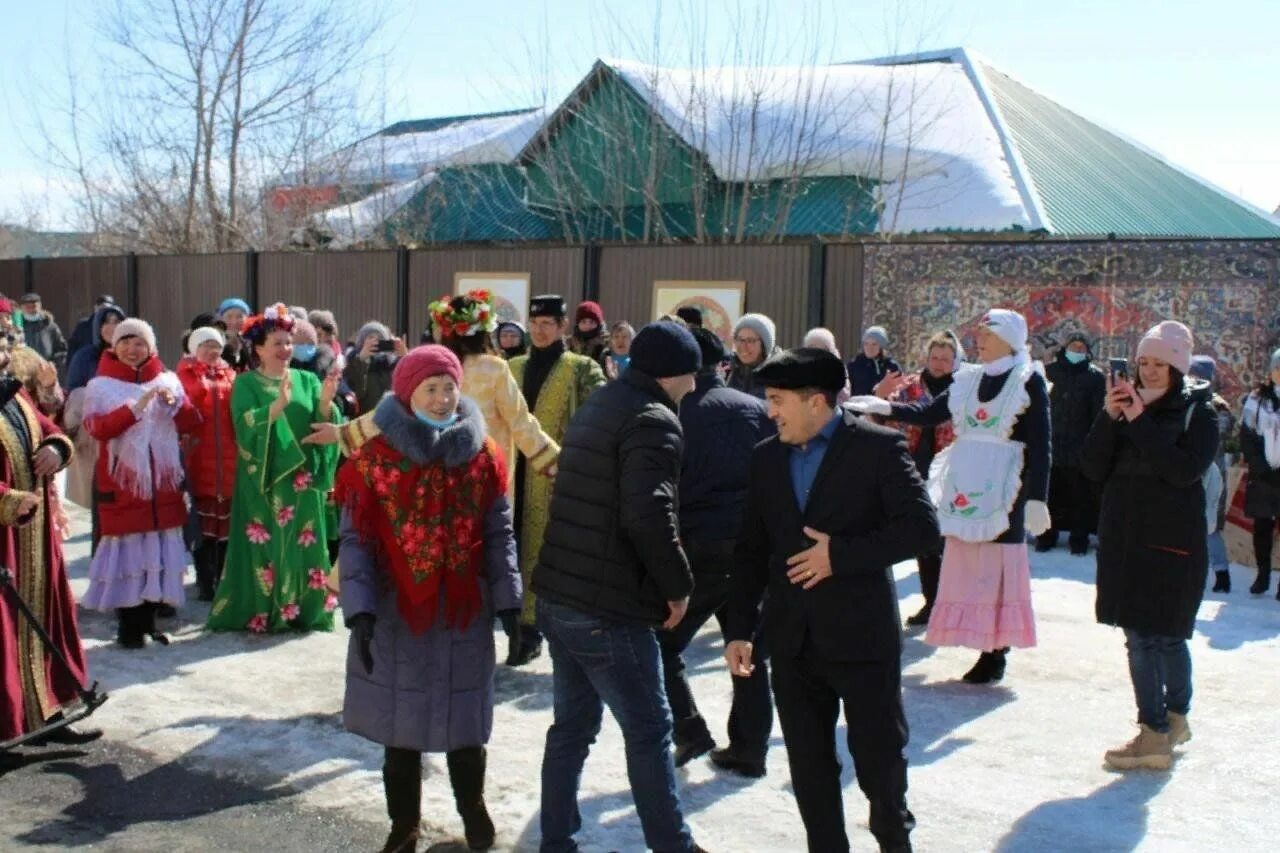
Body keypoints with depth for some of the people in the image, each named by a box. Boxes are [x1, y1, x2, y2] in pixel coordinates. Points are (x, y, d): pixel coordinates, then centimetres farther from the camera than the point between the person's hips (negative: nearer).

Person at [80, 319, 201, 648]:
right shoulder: (100, 385, -1)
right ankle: (128, 625, 7)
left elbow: (191, 423, 5)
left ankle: (148, 621, 16)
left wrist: (175, 403, -14)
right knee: (127, 552, -2)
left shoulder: (167, 380, 8)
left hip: (163, 481, 3)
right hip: (121, 482, -3)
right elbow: (97, 428, -15)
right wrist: (137, 406, -25)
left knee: (159, 552, 5)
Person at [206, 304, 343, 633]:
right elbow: (246, 424, -15)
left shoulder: (307, 380, 10)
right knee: (264, 545, -4)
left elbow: (324, 425, 0)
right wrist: (280, 403, -29)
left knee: (301, 544, 4)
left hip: (303, 479, 3)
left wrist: (326, 401, -20)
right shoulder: (246, 383, 1)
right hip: (263, 479, -3)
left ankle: (302, 610, 13)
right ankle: (260, 613, 4)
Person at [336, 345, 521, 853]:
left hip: (464, 612, 1)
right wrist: (360, 610, -16)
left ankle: (472, 807, 36)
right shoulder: (374, 457, -6)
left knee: (465, 720, 12)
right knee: (401, 723, 9)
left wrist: (509, 601, -4)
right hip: (396, 613, -1)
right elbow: (356, 540, -7)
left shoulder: (483, 455, 0)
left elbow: (498, 534, 3)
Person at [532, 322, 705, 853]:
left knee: (572, 726, 16)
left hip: (560, 595, 9)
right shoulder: (653, 420, -13)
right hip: (608, 608, -9)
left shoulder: (599, 406, 16)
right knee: (648, 732, 4)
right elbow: (648, 515, -25)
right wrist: (678, 585, -13)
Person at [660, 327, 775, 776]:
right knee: (750, 650, 15)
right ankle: (749, 748, 20)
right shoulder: (757, 409, 7)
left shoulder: (676, 414, -3)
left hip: (701, 546, -4)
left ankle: (690, 732, 3)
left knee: (663, 642, 10)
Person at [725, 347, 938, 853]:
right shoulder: (767, 458, 9)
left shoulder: (878, 447, -6)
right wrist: (739, 630, 6)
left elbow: (922, 525, -13)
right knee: (809, 767, 10)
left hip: (863, 635, -4)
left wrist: (840, 554, -18)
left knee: (880, 758, 9)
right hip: (793, 638, 4)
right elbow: (751, 551, 11)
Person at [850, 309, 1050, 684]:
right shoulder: (969, 378, 12)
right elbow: (930, 413, 8)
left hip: (1003, 488, -6)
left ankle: (996, 651, 3)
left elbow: (1039, 445, -7)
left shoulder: (1029, 381, -4)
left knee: (998, 566, -4)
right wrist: (885, 407, -6)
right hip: (964, 486, 6)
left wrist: (1036, 497, -13)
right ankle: (984, 643, 16)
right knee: (966, 563, 6)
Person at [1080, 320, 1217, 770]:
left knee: (1167, 636, 0)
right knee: (1139, 638, 8)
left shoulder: (1198, 413, -3)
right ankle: (1159, 729, 17)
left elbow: (1185, 470, -20)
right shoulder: (1126, 405, 7)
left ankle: (1173, 718, 15)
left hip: (1172, 541, -5)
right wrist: (1109, 417, -13)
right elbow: (1093, 468, 0)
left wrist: (1141, 421, -21)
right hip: (1125, 538, 5)